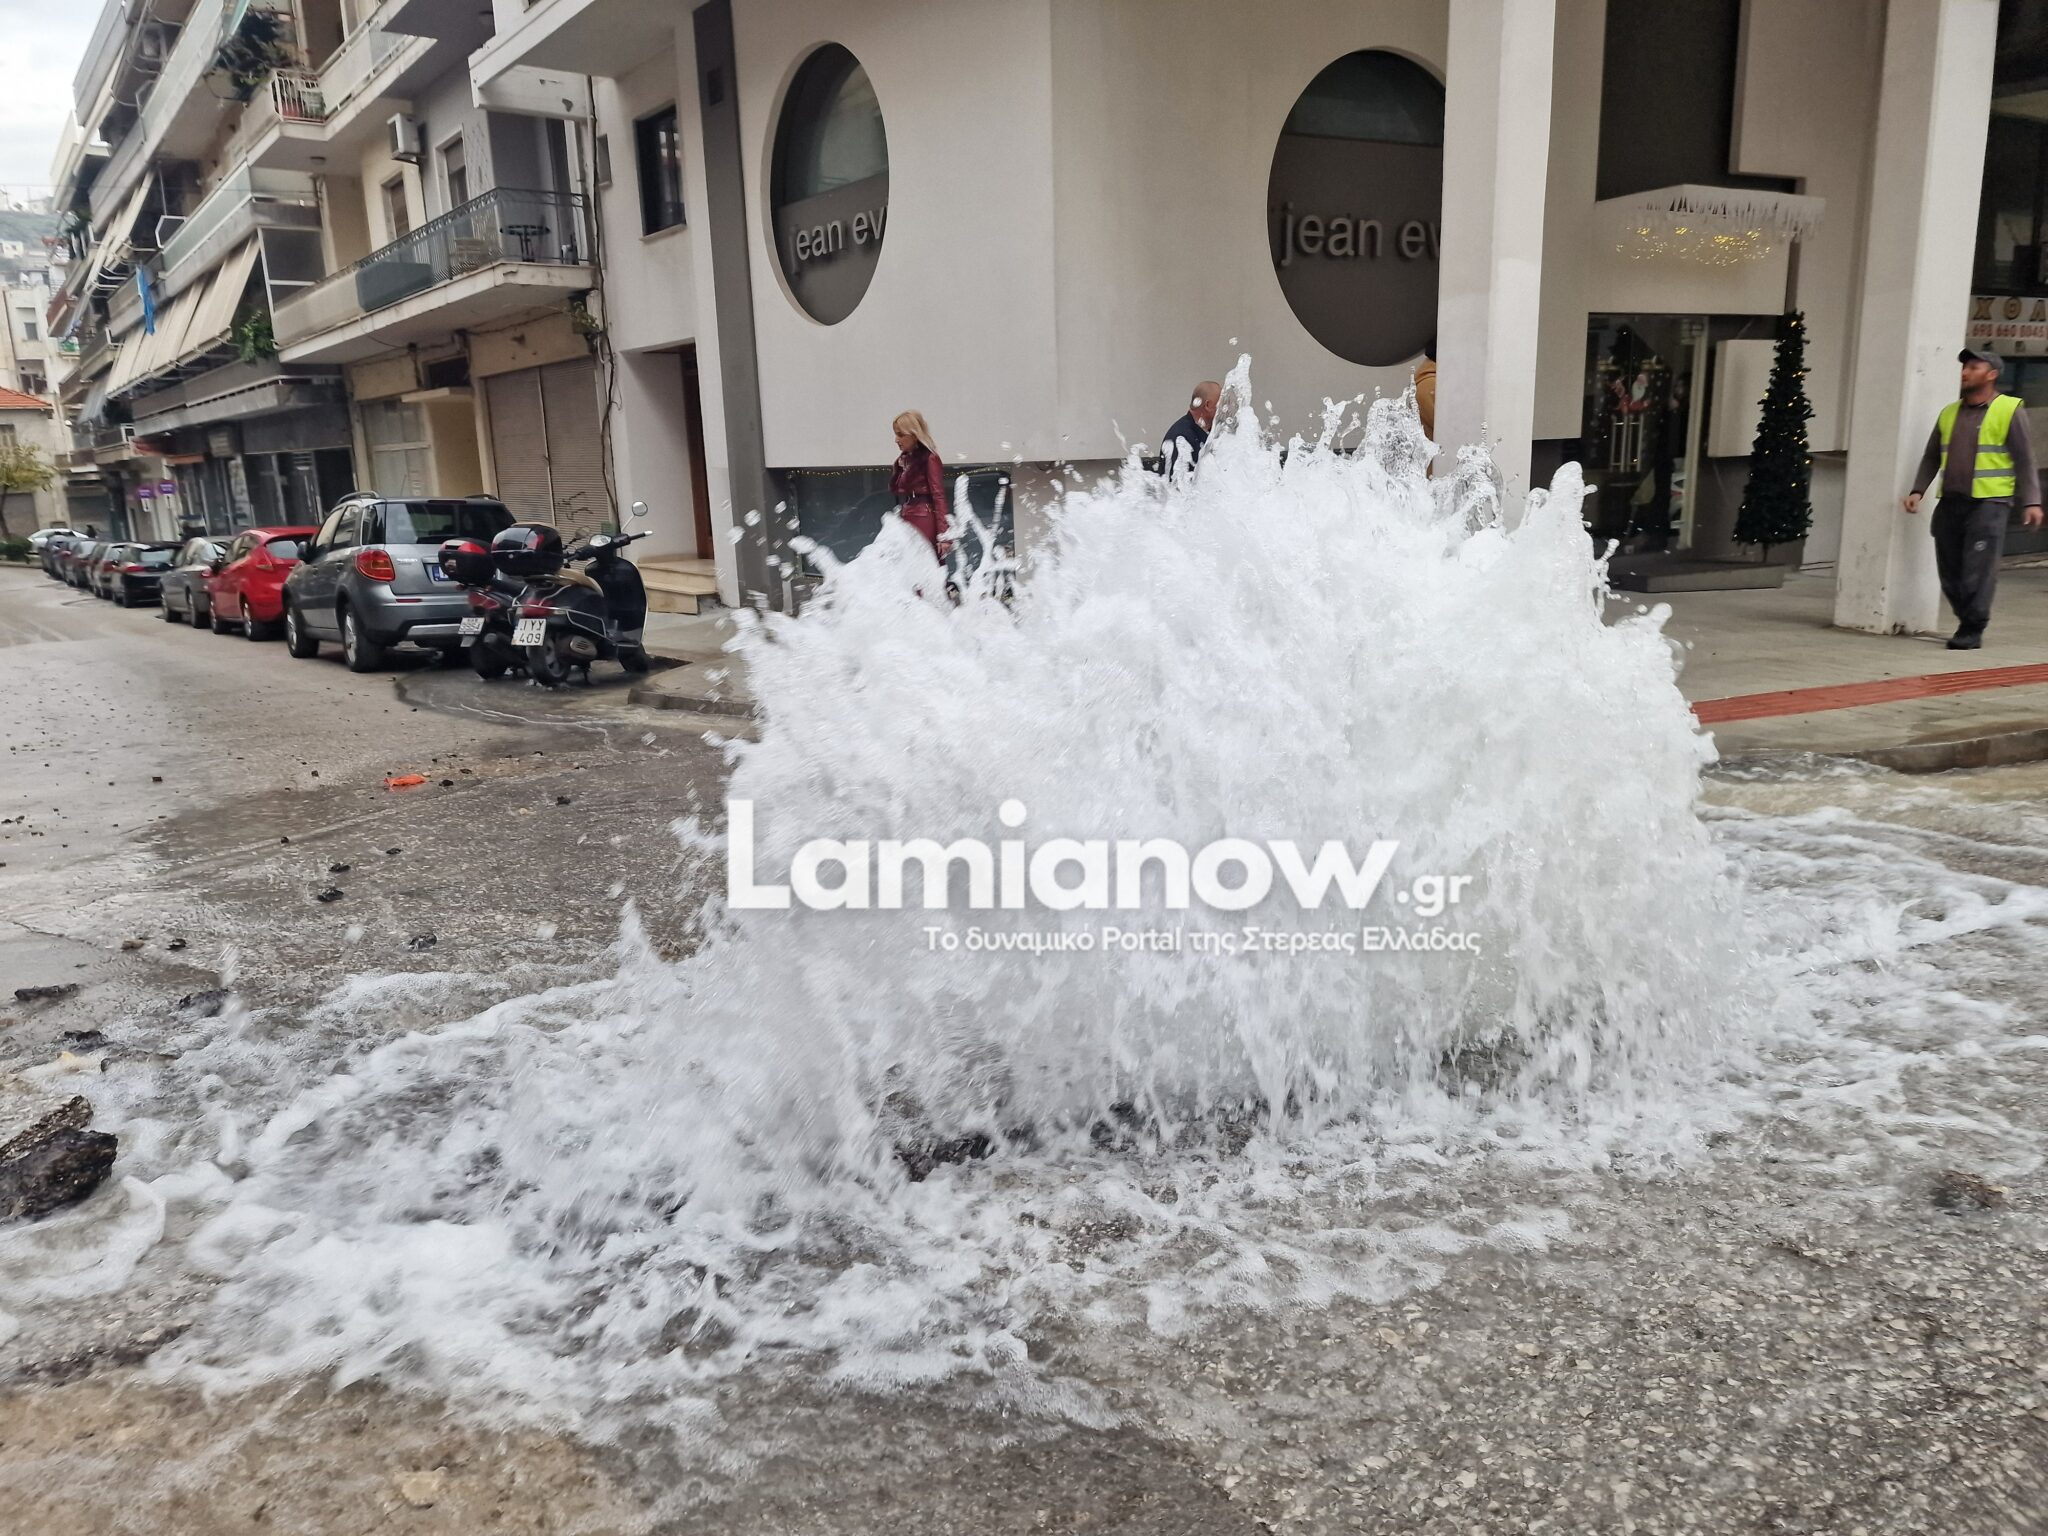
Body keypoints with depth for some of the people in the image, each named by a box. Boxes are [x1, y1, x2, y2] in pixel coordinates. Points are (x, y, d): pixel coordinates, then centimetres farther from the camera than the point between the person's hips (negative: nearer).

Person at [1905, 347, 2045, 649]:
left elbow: (2024, 460, -2)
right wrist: (1918, 491, 6)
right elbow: (1931, 457, 19)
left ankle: (1972, 631, -2)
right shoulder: (1950, 412, 15)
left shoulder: (2009, 410, 1)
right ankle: (1968, 621, 19)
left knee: (1978, 571, -8)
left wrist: (2031, 502, -8)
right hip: (1950, 503, 5)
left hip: (1988, 503, -5)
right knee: (1950, 572, 6)